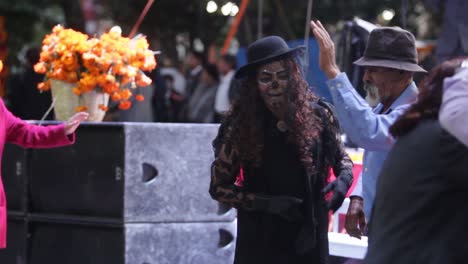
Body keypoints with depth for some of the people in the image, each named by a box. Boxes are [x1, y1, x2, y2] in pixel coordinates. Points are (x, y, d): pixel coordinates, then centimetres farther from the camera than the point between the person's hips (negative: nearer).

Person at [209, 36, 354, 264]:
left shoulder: (317, 115, -4)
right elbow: (218, 187, -3)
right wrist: (266, 202, -16)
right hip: (260, 241, -2)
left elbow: (340, 157, 12)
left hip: (309, 236, 2)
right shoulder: (242, 126, -8)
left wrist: (344, 178, -11)